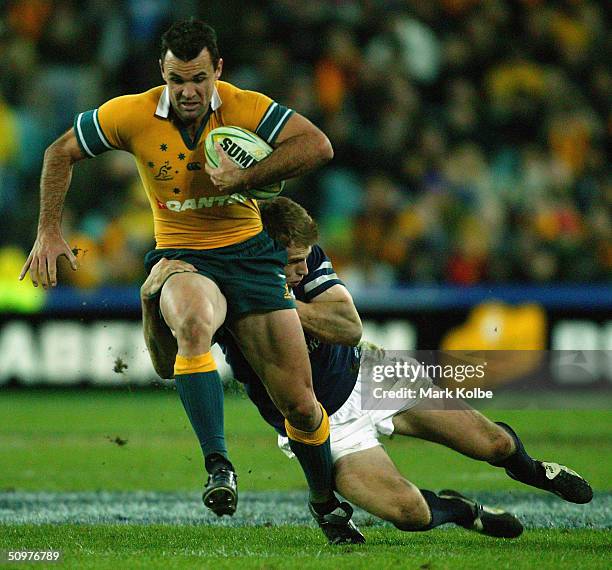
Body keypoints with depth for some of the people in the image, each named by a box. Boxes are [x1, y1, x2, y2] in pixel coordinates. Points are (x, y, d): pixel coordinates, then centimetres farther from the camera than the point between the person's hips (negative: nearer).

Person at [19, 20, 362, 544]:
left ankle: (326, 501, 25)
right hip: (181, 258, -1)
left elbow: (318, 145, -22)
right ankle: (218, 467, -36)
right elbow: (60, 153, 5)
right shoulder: (131, 115, -9)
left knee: (300, 403, -3)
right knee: (192, 324, -40)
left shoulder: (245, 108, -12)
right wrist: (50, 232, -1)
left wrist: (246, 177, -27)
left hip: (250, 254, 1)